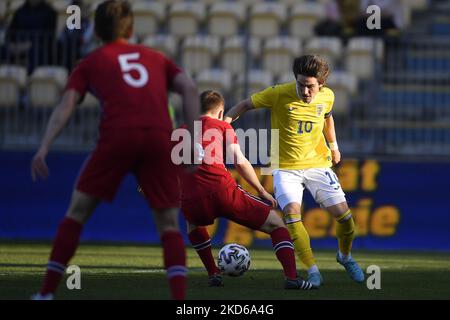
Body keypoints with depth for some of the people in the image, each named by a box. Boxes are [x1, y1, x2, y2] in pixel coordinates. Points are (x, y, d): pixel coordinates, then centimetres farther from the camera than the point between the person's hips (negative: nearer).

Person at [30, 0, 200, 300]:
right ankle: (180, 300, -8)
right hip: (160, 138, 1)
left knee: (77, 211, 15)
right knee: (169, 224, 11)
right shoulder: (155, 57, 26)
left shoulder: (91, 63, 20)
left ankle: (47, 293, 13)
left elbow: (66, 105, 6)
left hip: (118, 138, -1)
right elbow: (189, 87, 10)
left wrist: (44, 148, -2)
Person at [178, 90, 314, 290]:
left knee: (192, 223, 40)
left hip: (191, 200, 3)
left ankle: (213, 274, 28)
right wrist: (262, 191, 14)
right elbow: (240, 163, 5)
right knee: (276, 224, 9)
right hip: (223, 191, -3)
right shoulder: (223, 127, 15)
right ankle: (291, 277, -8)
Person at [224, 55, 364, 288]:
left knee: (343, 214, -5)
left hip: (317, 163, 2)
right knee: (291, 212, -25)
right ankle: (312, 270, -15)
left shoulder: (327, 96, -5)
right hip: (286, 166, -2)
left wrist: (333, 145, 26)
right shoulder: (280, 94, -17)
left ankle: (345, 257, 26)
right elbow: (246, 105, -6)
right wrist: (225, 121, -19)